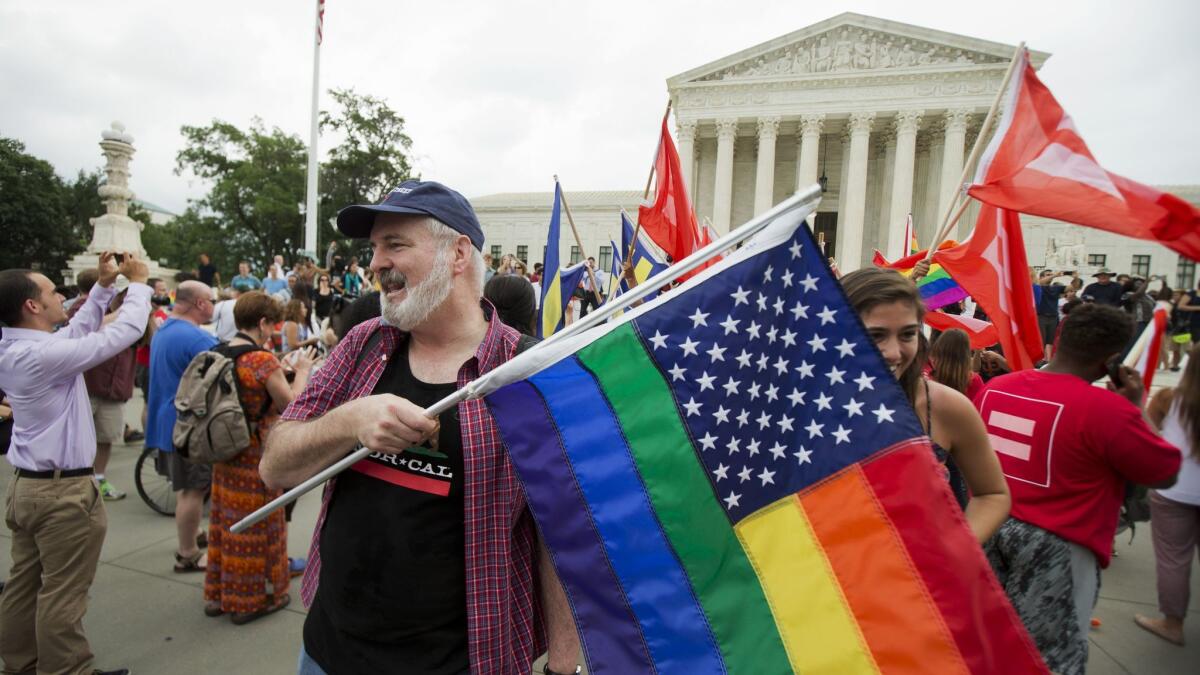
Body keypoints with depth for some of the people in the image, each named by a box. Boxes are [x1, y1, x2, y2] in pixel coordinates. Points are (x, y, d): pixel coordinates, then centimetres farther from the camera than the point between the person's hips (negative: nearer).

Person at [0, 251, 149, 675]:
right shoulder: (44, 354, -24)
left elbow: (77, 330, 16)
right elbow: (124, 332, -22)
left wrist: (104, 286, 12)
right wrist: (138, 283, -8)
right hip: (63, 491, -10)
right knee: (62, 594, 4)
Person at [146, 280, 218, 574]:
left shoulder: (162, 332, 12)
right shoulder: (197, 337, -22)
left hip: (169, 422, 10)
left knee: (186, 487, 21)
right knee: (194, 489, 0)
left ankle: (190, 537, 35)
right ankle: (187, 555, 9)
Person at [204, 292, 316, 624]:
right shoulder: (263, 360, -21)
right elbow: (291, 404, -14)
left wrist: (282, 369, 12)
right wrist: (302, 370, -2)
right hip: (255, 456, -8)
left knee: (226, 520, 20)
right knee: (255, 525, 7)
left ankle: (218, 594, 34)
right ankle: (249, 599, 22)